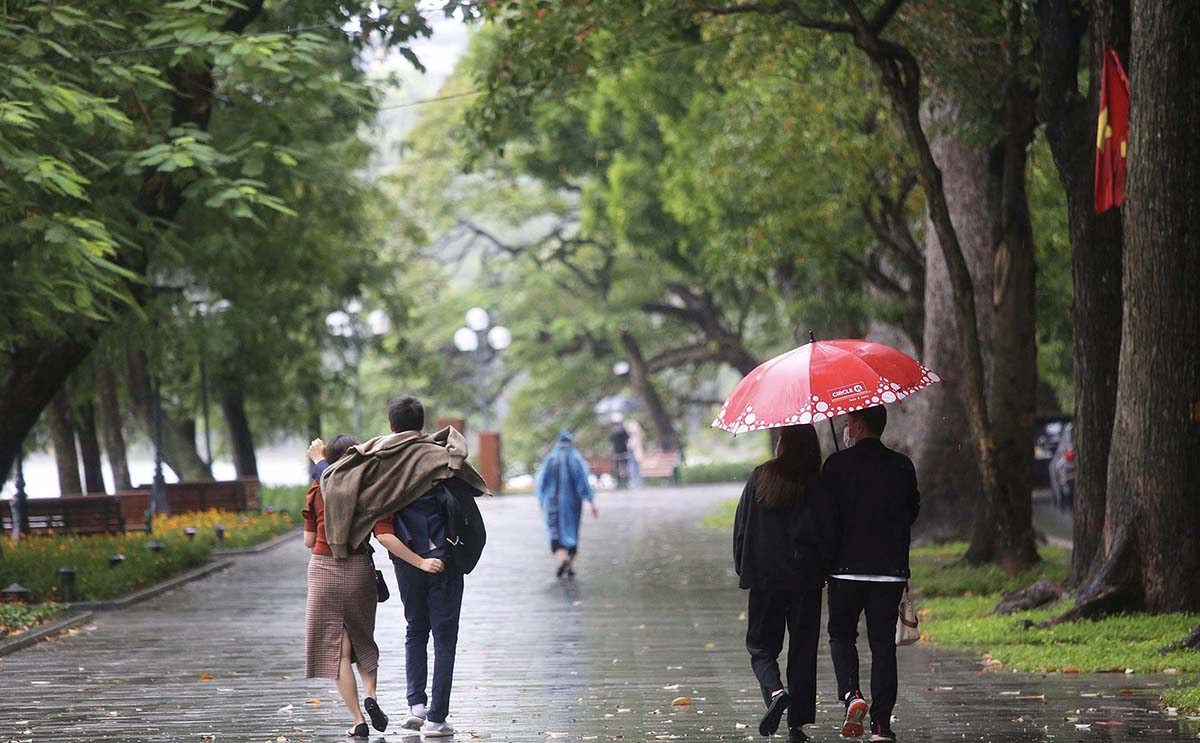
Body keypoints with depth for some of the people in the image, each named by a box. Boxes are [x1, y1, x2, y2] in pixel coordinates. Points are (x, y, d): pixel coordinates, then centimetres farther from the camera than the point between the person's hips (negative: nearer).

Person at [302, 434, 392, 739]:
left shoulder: (318, 490, -2)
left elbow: (309, 540, 4)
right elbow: (384, 535, -6)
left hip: (324, 569, -1)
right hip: (359, 568, 1)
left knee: (337, 647, 3)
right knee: (362, 639, 21)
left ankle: (358, 722, -3)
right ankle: (371, 695, -3)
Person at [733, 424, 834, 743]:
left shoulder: (759, 479, -2)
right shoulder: (816, 487, -6)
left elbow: (742, 527, 2)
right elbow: (826, 535, -6)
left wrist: (743, 568, 13)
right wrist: (822, 569, 9)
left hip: (764, 578, 0)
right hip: (805, 581, 0)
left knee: (761, 645, 12)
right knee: (803, 650, 8)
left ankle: (775, 691, -18)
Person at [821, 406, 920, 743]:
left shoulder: (837, 464, -7)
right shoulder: (902, 466, 2)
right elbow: (912, 511, 11)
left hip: (847, 566, -2)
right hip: (891, 567, 2)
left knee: (841, 634, 15)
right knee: (883, 642, 6)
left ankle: (851, 693, -10)